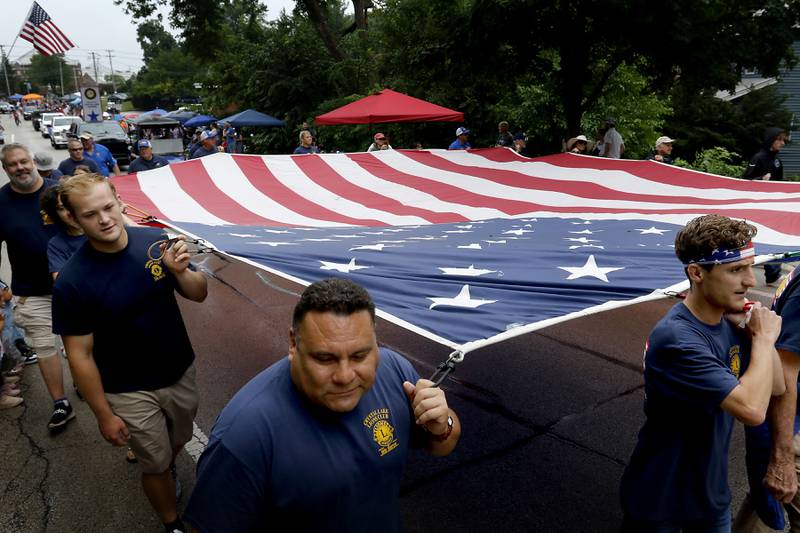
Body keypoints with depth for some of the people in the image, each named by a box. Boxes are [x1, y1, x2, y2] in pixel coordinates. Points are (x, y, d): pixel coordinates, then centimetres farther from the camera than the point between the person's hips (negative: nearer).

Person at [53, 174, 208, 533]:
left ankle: (168, 470, 60)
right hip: (130, 393, -3)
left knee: (179, 441, 27)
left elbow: (199, 295, -5)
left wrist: (180, 272, -26)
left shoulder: (155, 241, -13)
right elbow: (80, 355, -14)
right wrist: (104, 415, -9)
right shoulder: (72, 282, -22)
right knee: (156, 466, 15)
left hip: (182, 373, 3)